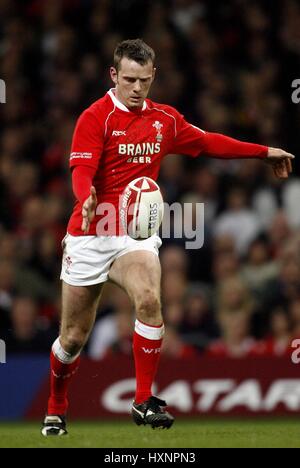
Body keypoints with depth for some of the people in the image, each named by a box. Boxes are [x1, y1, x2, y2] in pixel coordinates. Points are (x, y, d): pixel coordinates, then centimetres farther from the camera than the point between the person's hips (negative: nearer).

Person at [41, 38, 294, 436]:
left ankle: (144, 402, -20)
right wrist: (88, 199, -43)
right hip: (90, 237, -3)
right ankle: (56, 409, 31)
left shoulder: (165, 119, 7)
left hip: (136, 235, 3)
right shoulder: (95, 117, -10)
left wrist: (265, 152, 23)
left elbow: (208, 143, 22)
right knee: (74, 336, 5)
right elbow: (82, 172, -21)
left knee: (149, 300, -28)